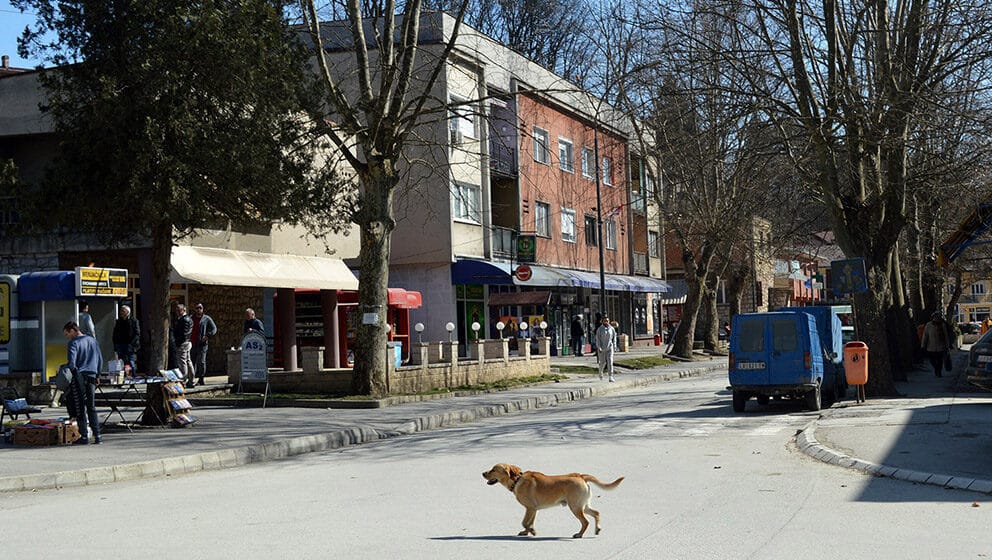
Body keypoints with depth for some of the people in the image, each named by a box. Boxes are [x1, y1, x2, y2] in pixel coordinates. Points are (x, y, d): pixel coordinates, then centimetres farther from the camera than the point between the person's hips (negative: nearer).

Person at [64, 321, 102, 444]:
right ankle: (97, 435, 5)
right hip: (91, 377, 6)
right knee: (92, 407, 10)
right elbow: (100, 360, 16)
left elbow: (72, 363, -19)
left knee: (80, 408, 0)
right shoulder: (92, 340, 13)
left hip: (79, 377, -6)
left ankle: (84, 436, 0)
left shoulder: (74, 343, -7)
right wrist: (97, 375, 22)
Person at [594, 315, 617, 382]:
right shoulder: (600, 329, -6)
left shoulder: (612, 329, 1)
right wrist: (599, 347, -17)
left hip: (610, 348, 1)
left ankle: (611, 377, -14)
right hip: (602, 348, -1)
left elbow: (614, 338, 10)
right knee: (602, 362, 8)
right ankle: (600, 372, 39)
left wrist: (614, 346, 7)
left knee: (610, 361, -11)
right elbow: (597, 339, -8)